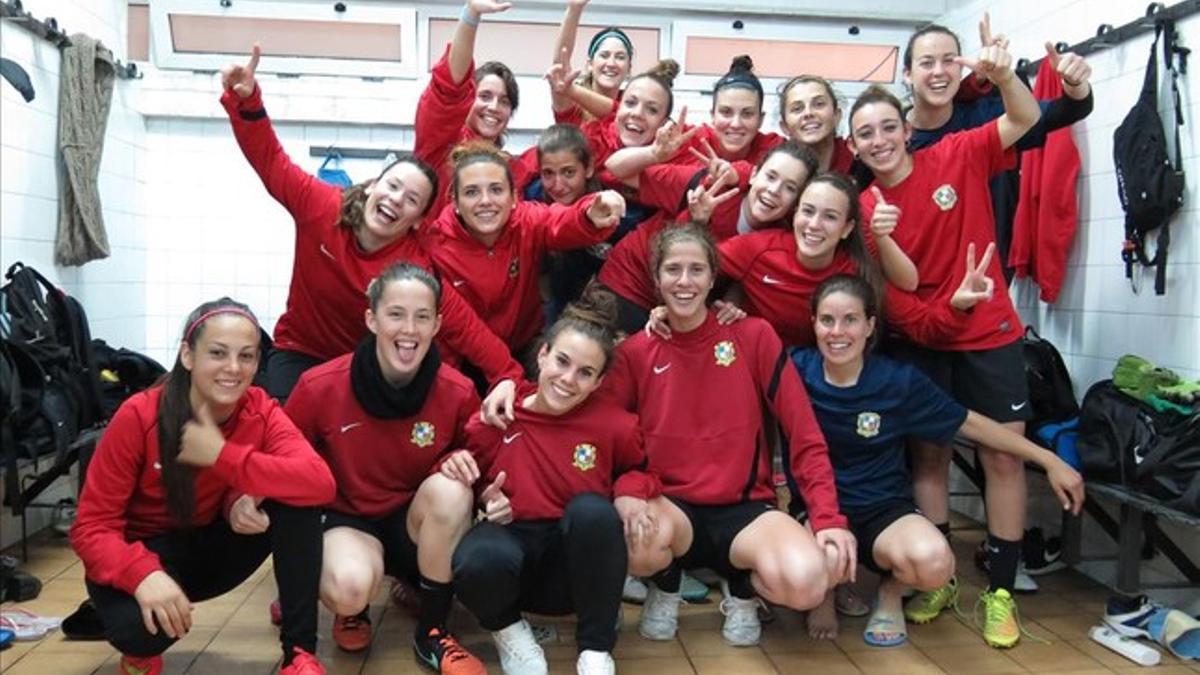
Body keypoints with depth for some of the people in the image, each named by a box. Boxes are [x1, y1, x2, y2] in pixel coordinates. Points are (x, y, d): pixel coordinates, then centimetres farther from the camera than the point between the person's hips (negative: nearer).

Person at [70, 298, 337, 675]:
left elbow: (320, 483, -33)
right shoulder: (138, 416, -23)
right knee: (136, 624, -37)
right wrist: (144, 574, -41)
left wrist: (222, 455, -38)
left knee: (296, 500, -25)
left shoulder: (260, 412, -15)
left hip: (210, 546, 3)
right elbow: (92, 526, -21)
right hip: (146, 553, -3)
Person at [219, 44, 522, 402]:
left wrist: (508, 378, -39)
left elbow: (463, 324, -29)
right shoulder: (321, 206, -19)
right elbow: (270, 159, -11)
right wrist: (246, 101, -26)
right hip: (300, 353, 1)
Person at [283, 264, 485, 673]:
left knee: (450, 488, -32)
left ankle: (432, 633, -11)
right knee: (350, 586, -35)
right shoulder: (320, 387, -18)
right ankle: (352, 608, 8)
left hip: (420, 525, 2)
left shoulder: (458, 393, -15)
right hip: (347, 520, -1)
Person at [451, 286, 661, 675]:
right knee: (478, 562, -37)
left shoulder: (614, 426, -8)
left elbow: (641, 468, 13)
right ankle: (505, 627, 3)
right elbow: (469, 479, 9)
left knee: (591, 509, -34)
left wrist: (630, 491, -10)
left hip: (577, 563, 1)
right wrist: (482, 499, -13)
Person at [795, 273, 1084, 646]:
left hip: (883, 510, 0)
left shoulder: (898, 380, -8)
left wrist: (1048, 459, 2)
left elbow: (969, 423, 1)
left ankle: (891, 590, 7)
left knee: (932, 562, -33)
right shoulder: (796, 370, -10)